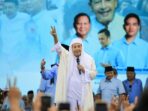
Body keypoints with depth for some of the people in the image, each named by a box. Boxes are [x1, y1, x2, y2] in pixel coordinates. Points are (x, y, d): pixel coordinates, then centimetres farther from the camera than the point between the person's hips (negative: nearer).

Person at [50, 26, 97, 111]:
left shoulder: (89, 58, 4)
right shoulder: (67, 57, 3)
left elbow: (94, 73, 3)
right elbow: (58, 47, -12)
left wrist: (84, 70, -15)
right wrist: (55, 36, -29)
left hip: (83, 90, 0)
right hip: (70, 89, 0)